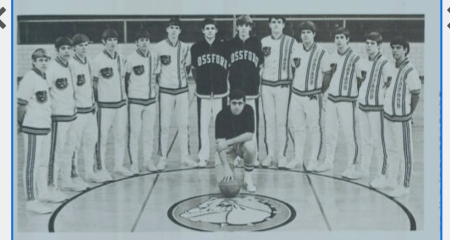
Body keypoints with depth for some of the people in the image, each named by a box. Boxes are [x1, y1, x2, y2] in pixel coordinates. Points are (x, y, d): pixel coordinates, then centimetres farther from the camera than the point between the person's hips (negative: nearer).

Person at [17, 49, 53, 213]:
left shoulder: (45, 77, 11)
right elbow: (21, 104, -15)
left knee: (44, 162, 19)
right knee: (32, 165, -2)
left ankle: (43, 193, 33)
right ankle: (31, 201, 4)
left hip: (46, 127, 9)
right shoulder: (29, 78, -16)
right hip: (33, 128, -9)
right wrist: (20, 123, -7)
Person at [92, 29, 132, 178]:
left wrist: (124, 95, 15)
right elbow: (93, 83, -5)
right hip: (105, 104, -6)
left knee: (121, 135, 11)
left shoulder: (120, 59, 9)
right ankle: (101, 168, 9)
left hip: (121, 102, 6)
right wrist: (95, 102, -6)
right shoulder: (98, 61, -9)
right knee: (102, 137, 0)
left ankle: (119, 165, 23)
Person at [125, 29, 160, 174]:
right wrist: (128, 94, 1)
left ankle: (148, 160, 21)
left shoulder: (154, 57, 4)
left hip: (151, 99, 5)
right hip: (135, 101, -4)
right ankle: (134, 163, 6)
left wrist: (154, 89, 11)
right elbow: (125, 78, -2)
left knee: (149, 131, 10)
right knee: (134, 132, -1)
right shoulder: (131, 59, -9)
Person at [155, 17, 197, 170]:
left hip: (182, 89, 3)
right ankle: (162, 158, 7)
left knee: (184, 125, 7)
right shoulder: (159, 47, -5)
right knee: (164, 126, -1)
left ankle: (185, 156, 16)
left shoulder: (185, 47, 5)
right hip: (166, 90, -3)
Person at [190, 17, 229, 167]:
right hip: (202, 93, 0)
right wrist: (199, 82, 8)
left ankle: (221, 156, 13)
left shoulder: (224, 47, 2)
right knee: (203, 126, -1)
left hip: (220, 93, 0)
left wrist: (222, 81, 4)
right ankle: (203, 157, 9)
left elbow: (230, 68, 11)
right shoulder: (196, 48, 3)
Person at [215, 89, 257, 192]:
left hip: (243, 142, 0)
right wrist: (226, 167, -39)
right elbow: (220, 141, -29)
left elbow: (249, 134, -24)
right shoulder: (222, 115, -23)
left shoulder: (248, 110, -19)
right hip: (228, 146, 0)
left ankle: (247, 178, -11)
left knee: (250, 147, -34)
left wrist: (228, 142, -32)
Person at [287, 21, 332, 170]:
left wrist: (317, 83, -3)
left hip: (313, 96, -4)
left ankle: (314, 160, 12)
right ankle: (298, 158, 22)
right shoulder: (297, 49, 6)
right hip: (296, 94, 5)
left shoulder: (321, 52, -8)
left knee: (314, 128, 2)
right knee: (298, 127, 11)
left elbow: (327, 74, -1)